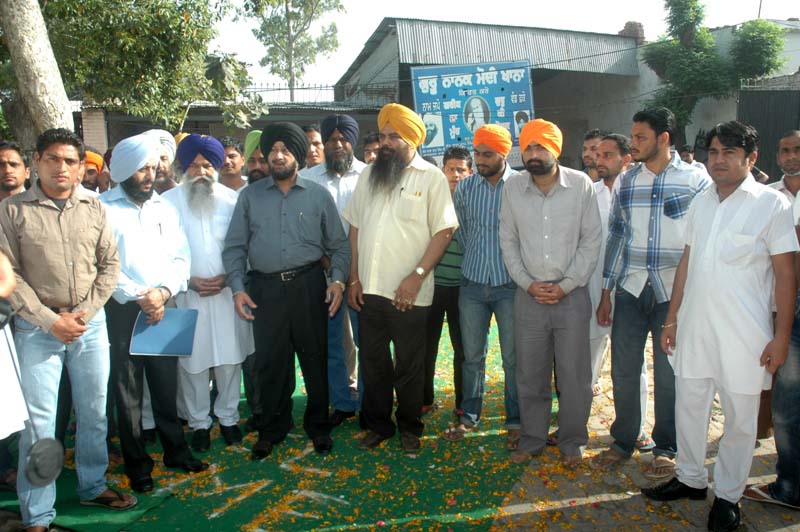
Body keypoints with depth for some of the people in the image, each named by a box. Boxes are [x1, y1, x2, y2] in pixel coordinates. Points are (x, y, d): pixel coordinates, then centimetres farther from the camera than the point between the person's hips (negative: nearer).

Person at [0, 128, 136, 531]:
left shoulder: (94, 209, 6)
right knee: (39, 419, 2)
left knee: (94, 412, 12)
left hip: (90, 323, 3)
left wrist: (84, 313, -5)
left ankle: (93, 486, 31)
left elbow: (109, 264, 5)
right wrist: (49, 319, -10)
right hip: (37, 327, -3)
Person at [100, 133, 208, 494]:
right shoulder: (102, 207, -3)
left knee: (167, 383, 11)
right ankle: (137, 463, 20)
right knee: (127, 390, 6)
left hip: (164, 307, 4)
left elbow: (181, 258, 7)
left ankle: (175, 449, 27)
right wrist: (138, 297, -13)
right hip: (121, 311, -3)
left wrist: (164, 292, -8)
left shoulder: (165, 208, 11)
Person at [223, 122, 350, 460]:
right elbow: (235, 246, 7)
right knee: (269, 362, 9)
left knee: (315, 357, 8)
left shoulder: (318, 195, 5)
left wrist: (337, 279, -8)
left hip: (308, 285, -1)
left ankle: (317, 425, 27)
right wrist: (237, 287, -3)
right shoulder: (250, 196, 8)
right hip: (265, 288, 1)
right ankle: (272, 429, 28)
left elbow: (338, 244, 6)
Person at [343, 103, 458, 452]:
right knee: (372, 362, 14)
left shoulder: (431, 177, -4)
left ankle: (410, 427, 30)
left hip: (408, 293, -4)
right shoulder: (369, 174, 10)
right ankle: (378, 424, 32)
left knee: (409, 365, 10)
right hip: (369, 289, 4)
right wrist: (354, 278, 6)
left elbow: (444, 231, -8)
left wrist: (417, 276, -16)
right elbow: (355, 227, 11)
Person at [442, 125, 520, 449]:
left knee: (513, 357, 6)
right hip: (473, 284, 3)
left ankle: (515, 421, 22)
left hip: (510, 285, -2)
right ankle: (469, 415, 27)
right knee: (472, 355, 12)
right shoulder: (464, 188, 3)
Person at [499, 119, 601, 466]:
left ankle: (572, 441, 26)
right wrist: (528, 283, -5)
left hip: (572, 294, -1)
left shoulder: (581, 184, -5)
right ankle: (532, 438, 28)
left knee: (574, 375, 6)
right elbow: (508, 241, 5)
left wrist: (566, 285, -9)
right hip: (528, 295, 2)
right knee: (530, 373, 10)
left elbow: (591, 240, -2)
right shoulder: (513, 188, 0)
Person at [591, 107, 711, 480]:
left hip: (674, 292, -3)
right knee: (623, 369, 8)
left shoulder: (696, 180, -2)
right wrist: (606, 292, 8)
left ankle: (666, 448, 26)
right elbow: (616, 236, 10)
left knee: (669, 375, 7)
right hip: (630, 290, 3)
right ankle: (623, 441, 27)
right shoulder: (627, 181, 9)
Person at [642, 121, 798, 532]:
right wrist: (672, 319, 10)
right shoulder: (700, 203, 9)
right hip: (694, 328, 5)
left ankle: (727, 495, 27)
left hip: (744, 334, -4)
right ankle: (690, 478, 34)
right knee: (688, 408, 14)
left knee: (740, 418, 9)